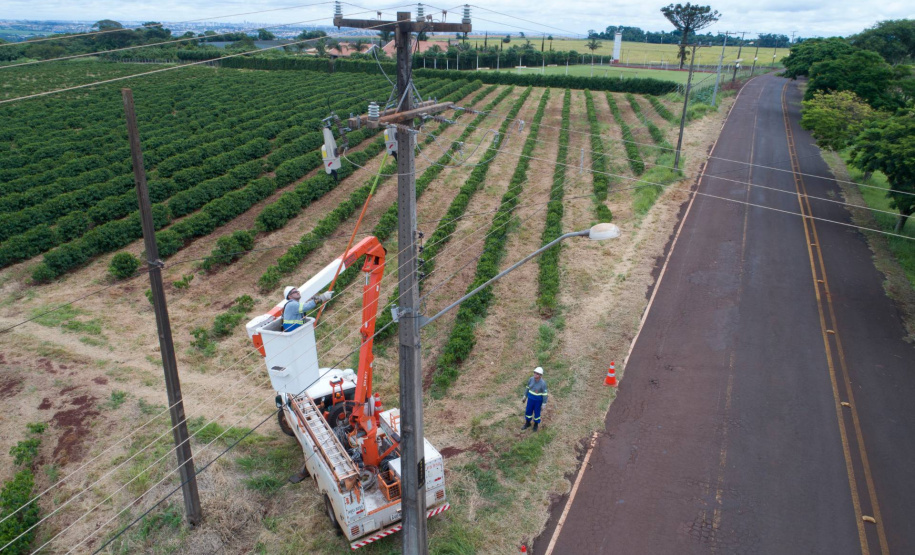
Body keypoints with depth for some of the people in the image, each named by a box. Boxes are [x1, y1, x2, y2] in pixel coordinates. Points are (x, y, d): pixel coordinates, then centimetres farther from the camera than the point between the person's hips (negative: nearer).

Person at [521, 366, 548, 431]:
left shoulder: (543, 383, -27)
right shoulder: (531, 379, -13)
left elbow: (545, 394, -18)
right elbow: (528, 388, 2)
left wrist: (544, 404, -12)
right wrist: (525, 397, 10)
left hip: (538, 400, -4)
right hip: (531, 398, 4)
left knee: (536, 412, 14)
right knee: (528, 411, 17)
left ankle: (536, 424, 42)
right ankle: (527, 423, 42)